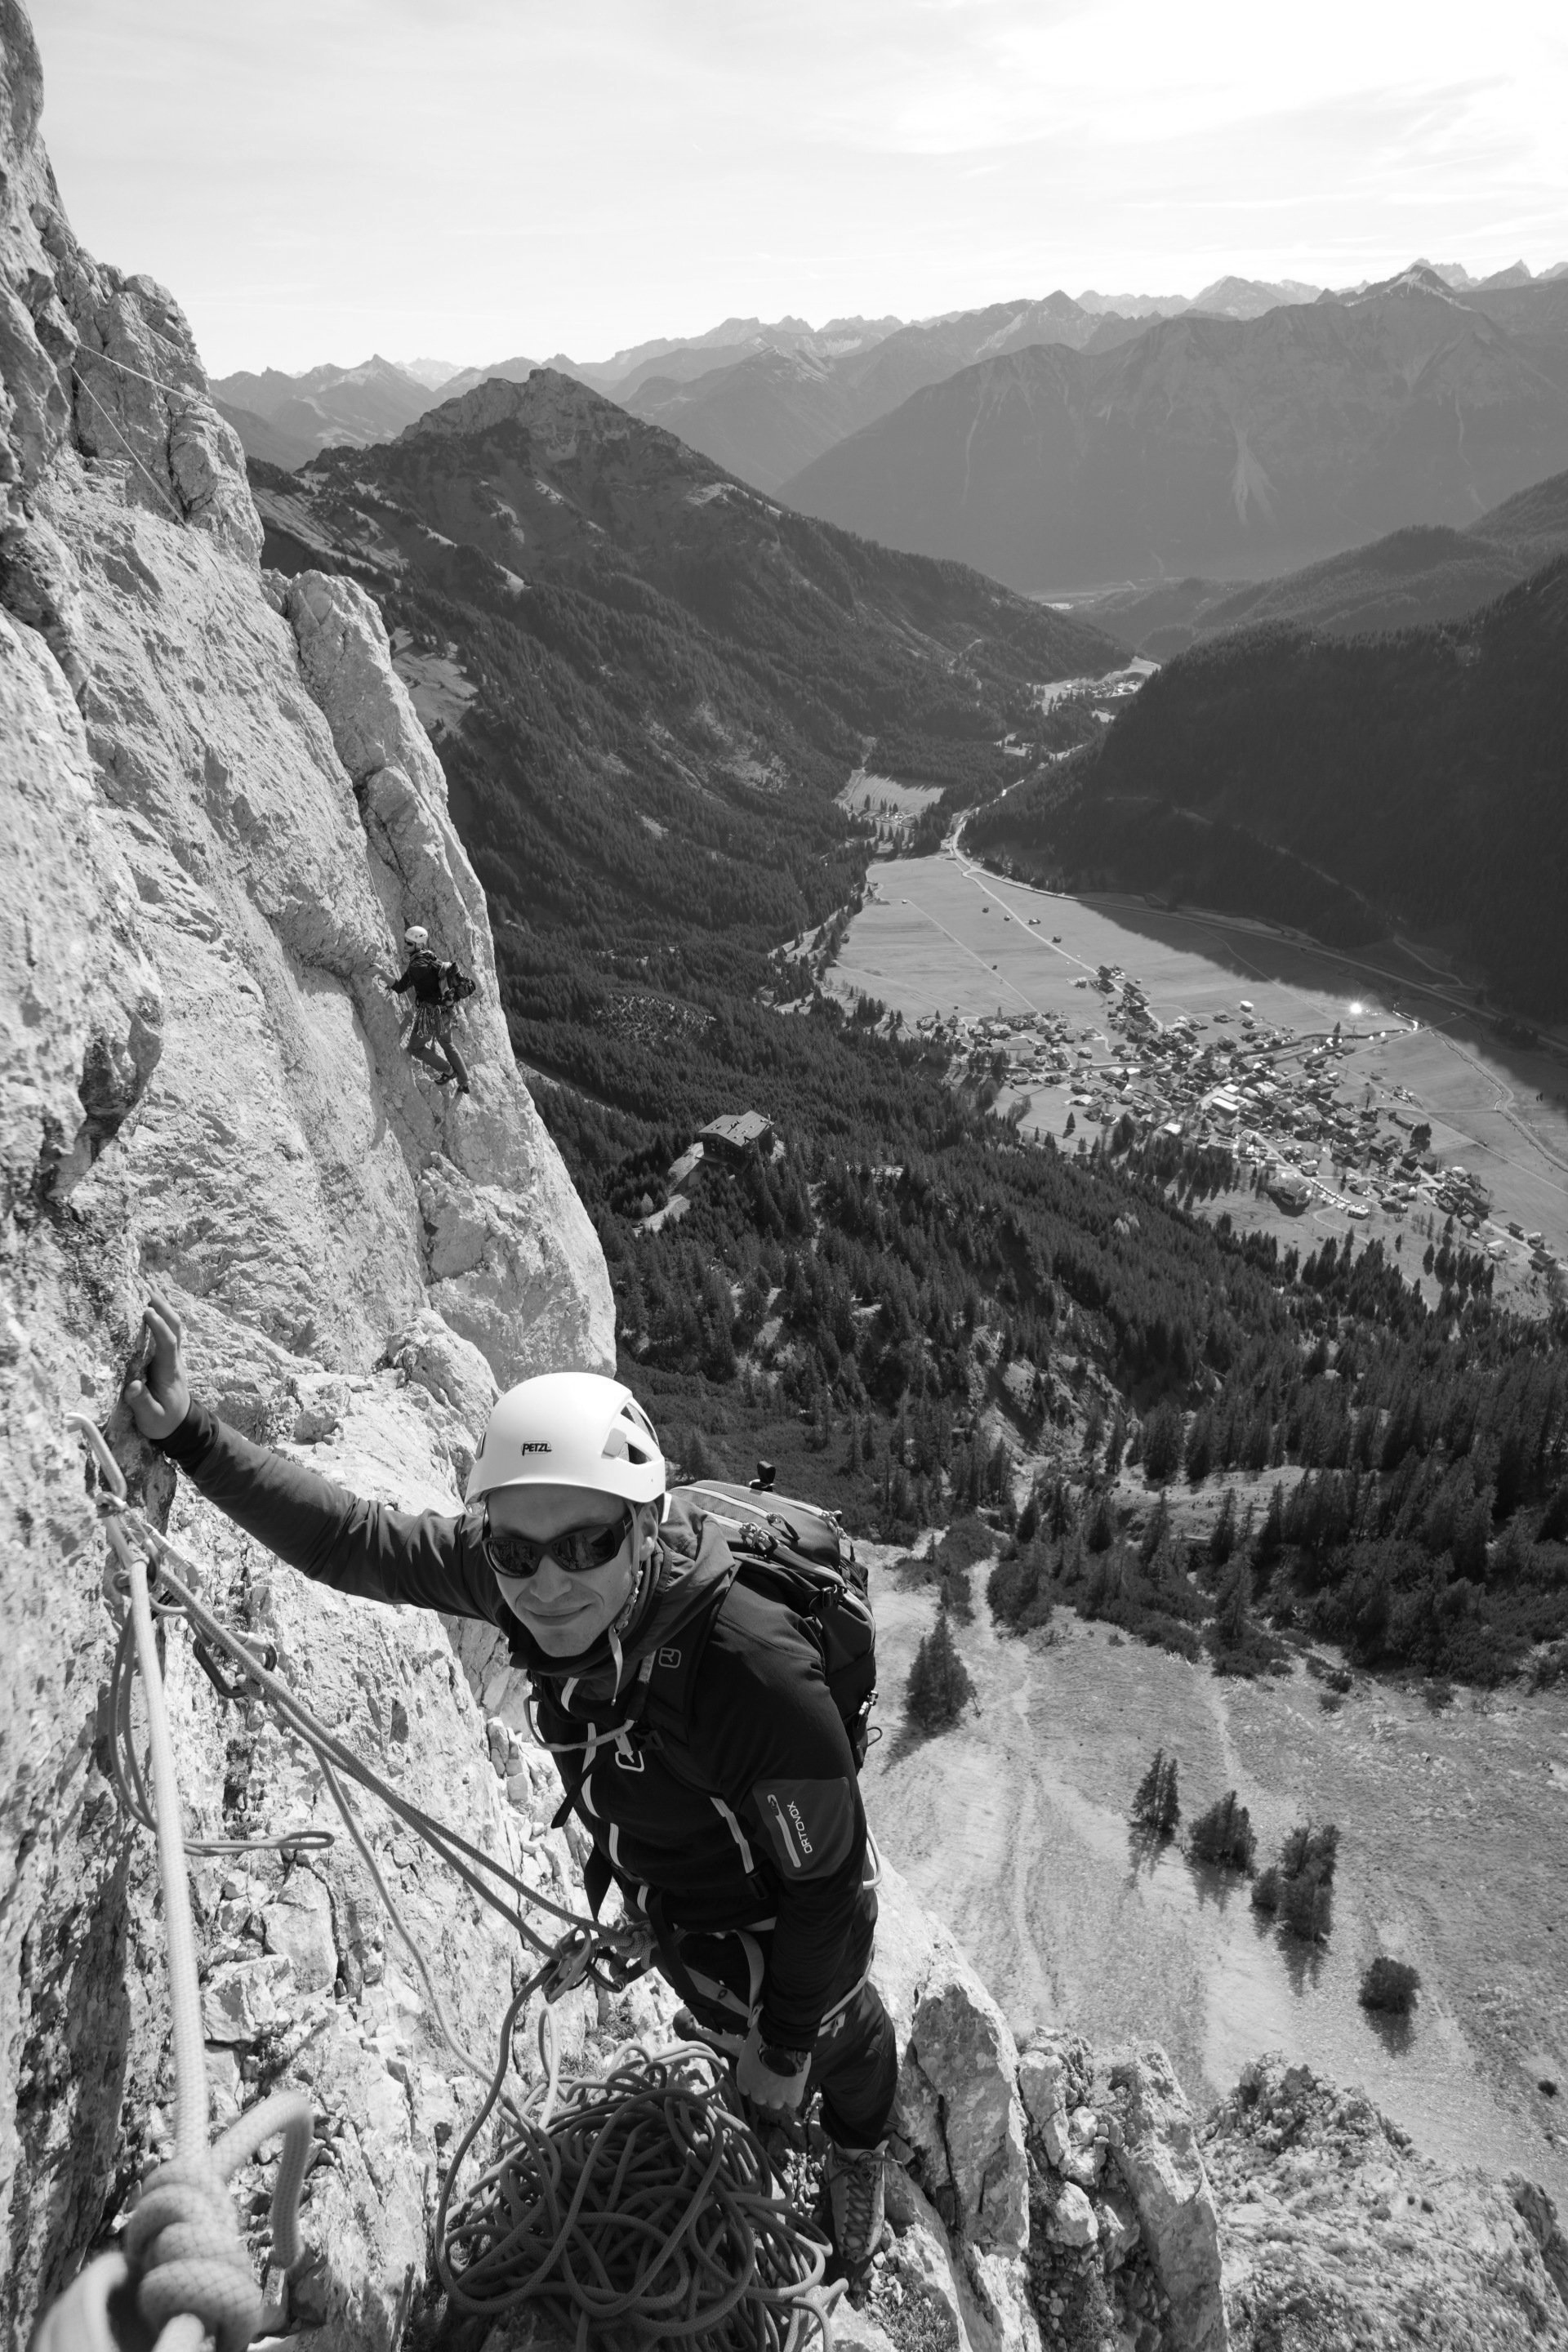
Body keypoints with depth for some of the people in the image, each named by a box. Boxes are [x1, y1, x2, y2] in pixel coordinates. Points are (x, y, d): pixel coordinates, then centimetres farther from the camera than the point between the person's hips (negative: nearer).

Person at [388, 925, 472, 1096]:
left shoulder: (418, 965, -23)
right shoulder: (432, 957, 4)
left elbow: (400, 988, -21)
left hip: (429, 1014, -9)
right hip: (445, 1011, 9)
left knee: (415, 1048, 14)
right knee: (447, 1044, 27)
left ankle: (448, 1070, 21)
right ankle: (464, 1081, 32)